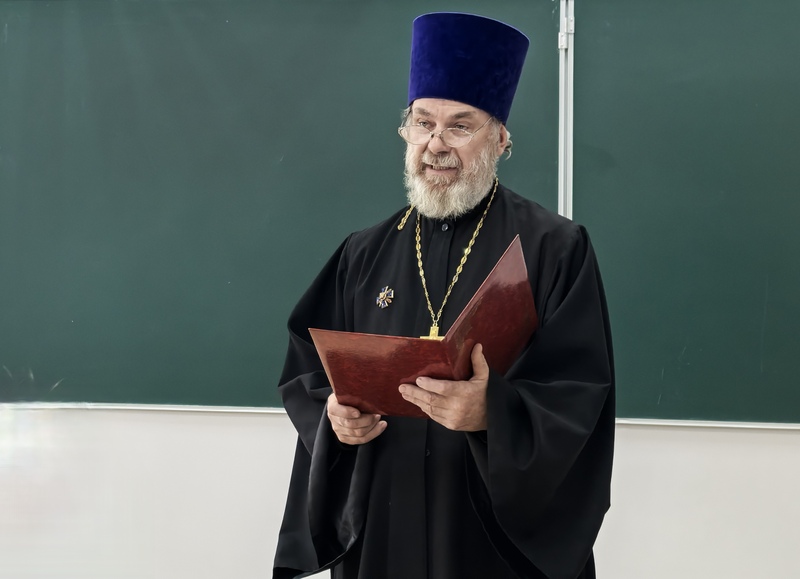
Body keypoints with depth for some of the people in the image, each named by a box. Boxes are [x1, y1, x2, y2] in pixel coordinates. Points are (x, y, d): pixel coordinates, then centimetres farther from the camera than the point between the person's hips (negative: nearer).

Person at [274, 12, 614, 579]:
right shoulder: (364, 255, 8)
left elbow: (582, 398, -12)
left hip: (508, 534, -3)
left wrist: (493, 413, -29)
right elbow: (307, 374, 10)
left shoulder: (556, 249, -5)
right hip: (381, 528, 3)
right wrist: (335, 414, -12)